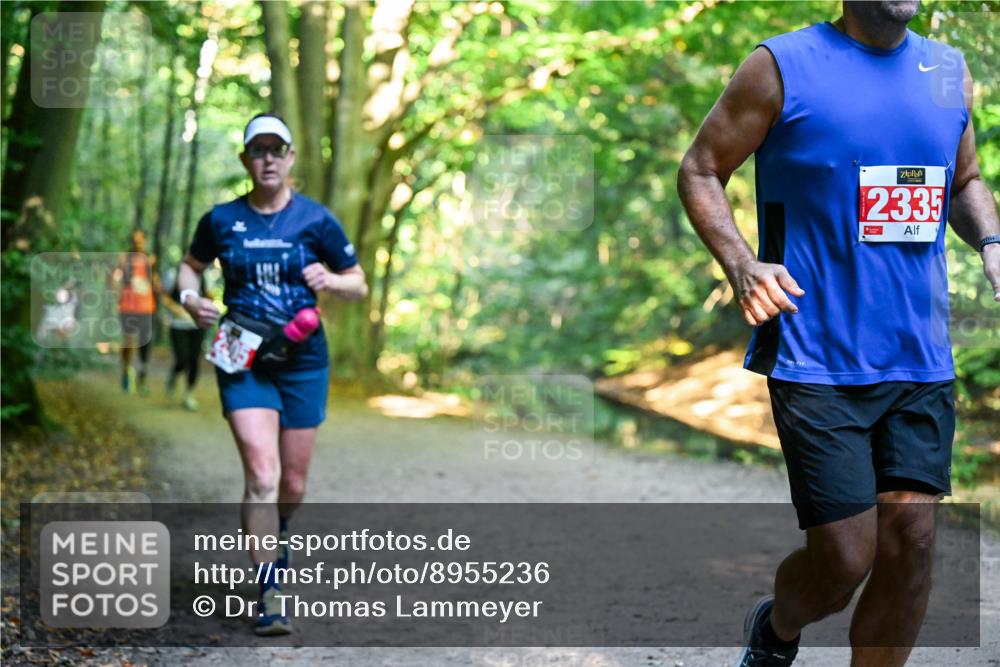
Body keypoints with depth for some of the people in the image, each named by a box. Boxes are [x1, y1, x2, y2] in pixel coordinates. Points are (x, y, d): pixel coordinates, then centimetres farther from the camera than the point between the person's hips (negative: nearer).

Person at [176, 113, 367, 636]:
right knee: (262, 475, -16)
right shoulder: (221, 220, 1)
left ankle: (275, 533, 47)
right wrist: (190, 297, -3)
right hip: (243, 360, -1)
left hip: (303, 362, 1)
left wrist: (329, 280, -16)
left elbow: (358, 285, 6)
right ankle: (269, 593, -12)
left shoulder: (315, 220, -1)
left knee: (293, 483, 11)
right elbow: (190, 265, 18)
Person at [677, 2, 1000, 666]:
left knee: (912, 540, 0)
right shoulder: (784, 65, -5)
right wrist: (741, 264, -16)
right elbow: (700, 171, 1)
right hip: (817, 358, -5)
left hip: (921, 361, 5)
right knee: (845, 558, -4)